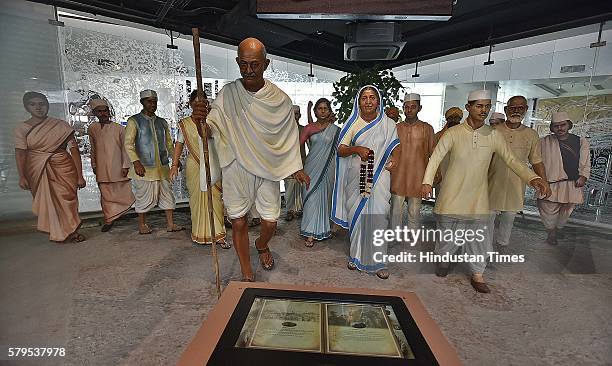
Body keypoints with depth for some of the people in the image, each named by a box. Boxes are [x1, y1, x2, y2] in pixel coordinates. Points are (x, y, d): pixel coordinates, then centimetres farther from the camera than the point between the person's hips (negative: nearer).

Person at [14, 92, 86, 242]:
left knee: (68, 199, -2)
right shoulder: (22, 129, 2)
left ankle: (71, 231, 15)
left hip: (63, 168, -1)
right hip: (38, 171, 2)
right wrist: (22, 176, -17)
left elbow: (74, 149, -6)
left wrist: (80, 175, -11)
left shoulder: (61, 125, -2)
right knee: (46, 201, 9)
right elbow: (20, 153, -5)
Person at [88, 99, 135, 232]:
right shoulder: (92, 128, 8)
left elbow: (125, 147, -2)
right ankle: (109, 220, 18)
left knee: (124, 193, 0)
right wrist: (94, 165, 17)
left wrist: (125, 166, -6)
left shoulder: (119, 128, -1)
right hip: (102, 170, 3)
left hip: (118, 168, -2)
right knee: (106, 195, 6)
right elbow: (93, 149, 17)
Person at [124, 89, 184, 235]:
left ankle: (170, 224, 11)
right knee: (144, 197, 3)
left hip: (163, 166, 5)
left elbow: (169, 143, 19)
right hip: (144, 167, -4)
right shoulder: (134, 121, 0)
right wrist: (136, 162, -20)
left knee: (167, 194, 4)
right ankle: (142, 225, 19)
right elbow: (128, 143, -8)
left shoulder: (162, 122, 15)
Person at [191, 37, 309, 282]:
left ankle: (261, 245, 45)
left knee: (270, 222, 7)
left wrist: (296, 167, 4)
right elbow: (212, 129, -9)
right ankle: (247, 274, 27)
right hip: (235, 170, 0)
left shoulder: (280, 99, -3)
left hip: (268, 170, 1)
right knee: (238, 222, 7)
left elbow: (290, 136, 6)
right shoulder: (227, 94, -4)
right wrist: (201, 121, -32)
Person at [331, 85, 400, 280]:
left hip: (379, 177, 0)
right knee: (356, 216, 7)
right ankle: (356, 255, 24)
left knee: (378, 217, -4)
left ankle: (377, 260, 9)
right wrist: (356, 149, -18)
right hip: (356, 177, 1)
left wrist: (394, 158, -11)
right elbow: (340, 150, 2)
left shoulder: (388, 124, 5)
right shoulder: (352, 123, 5)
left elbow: (394, 146, 12)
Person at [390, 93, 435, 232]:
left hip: (417, 177, -1)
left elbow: (431, 154, 5)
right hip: (397, 176, 2)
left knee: (414, 212, 7)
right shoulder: (396, 128, 6)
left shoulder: (427, 128, 1)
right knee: (396, 211, 7)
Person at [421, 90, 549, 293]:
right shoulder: (453, 133, -6)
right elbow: (436, 157, -11)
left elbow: (511, 159, 3)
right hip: (453, 194, -2)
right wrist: (427, 182, -23)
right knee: (448, 231, 8)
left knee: (479, 236, 7)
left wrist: (532, 178, -13)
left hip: (478, 197, 3)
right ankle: (444, 259, 34)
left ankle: (477, 275, 23)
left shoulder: (494, 136, 3)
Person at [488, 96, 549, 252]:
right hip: (494, 184, -2)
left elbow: (537, 162, 6)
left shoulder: (531, 135, 2)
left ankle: (502, 245, 35)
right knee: (489, 216, 6)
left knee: (509, 218, 16)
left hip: (516, 186, 2)